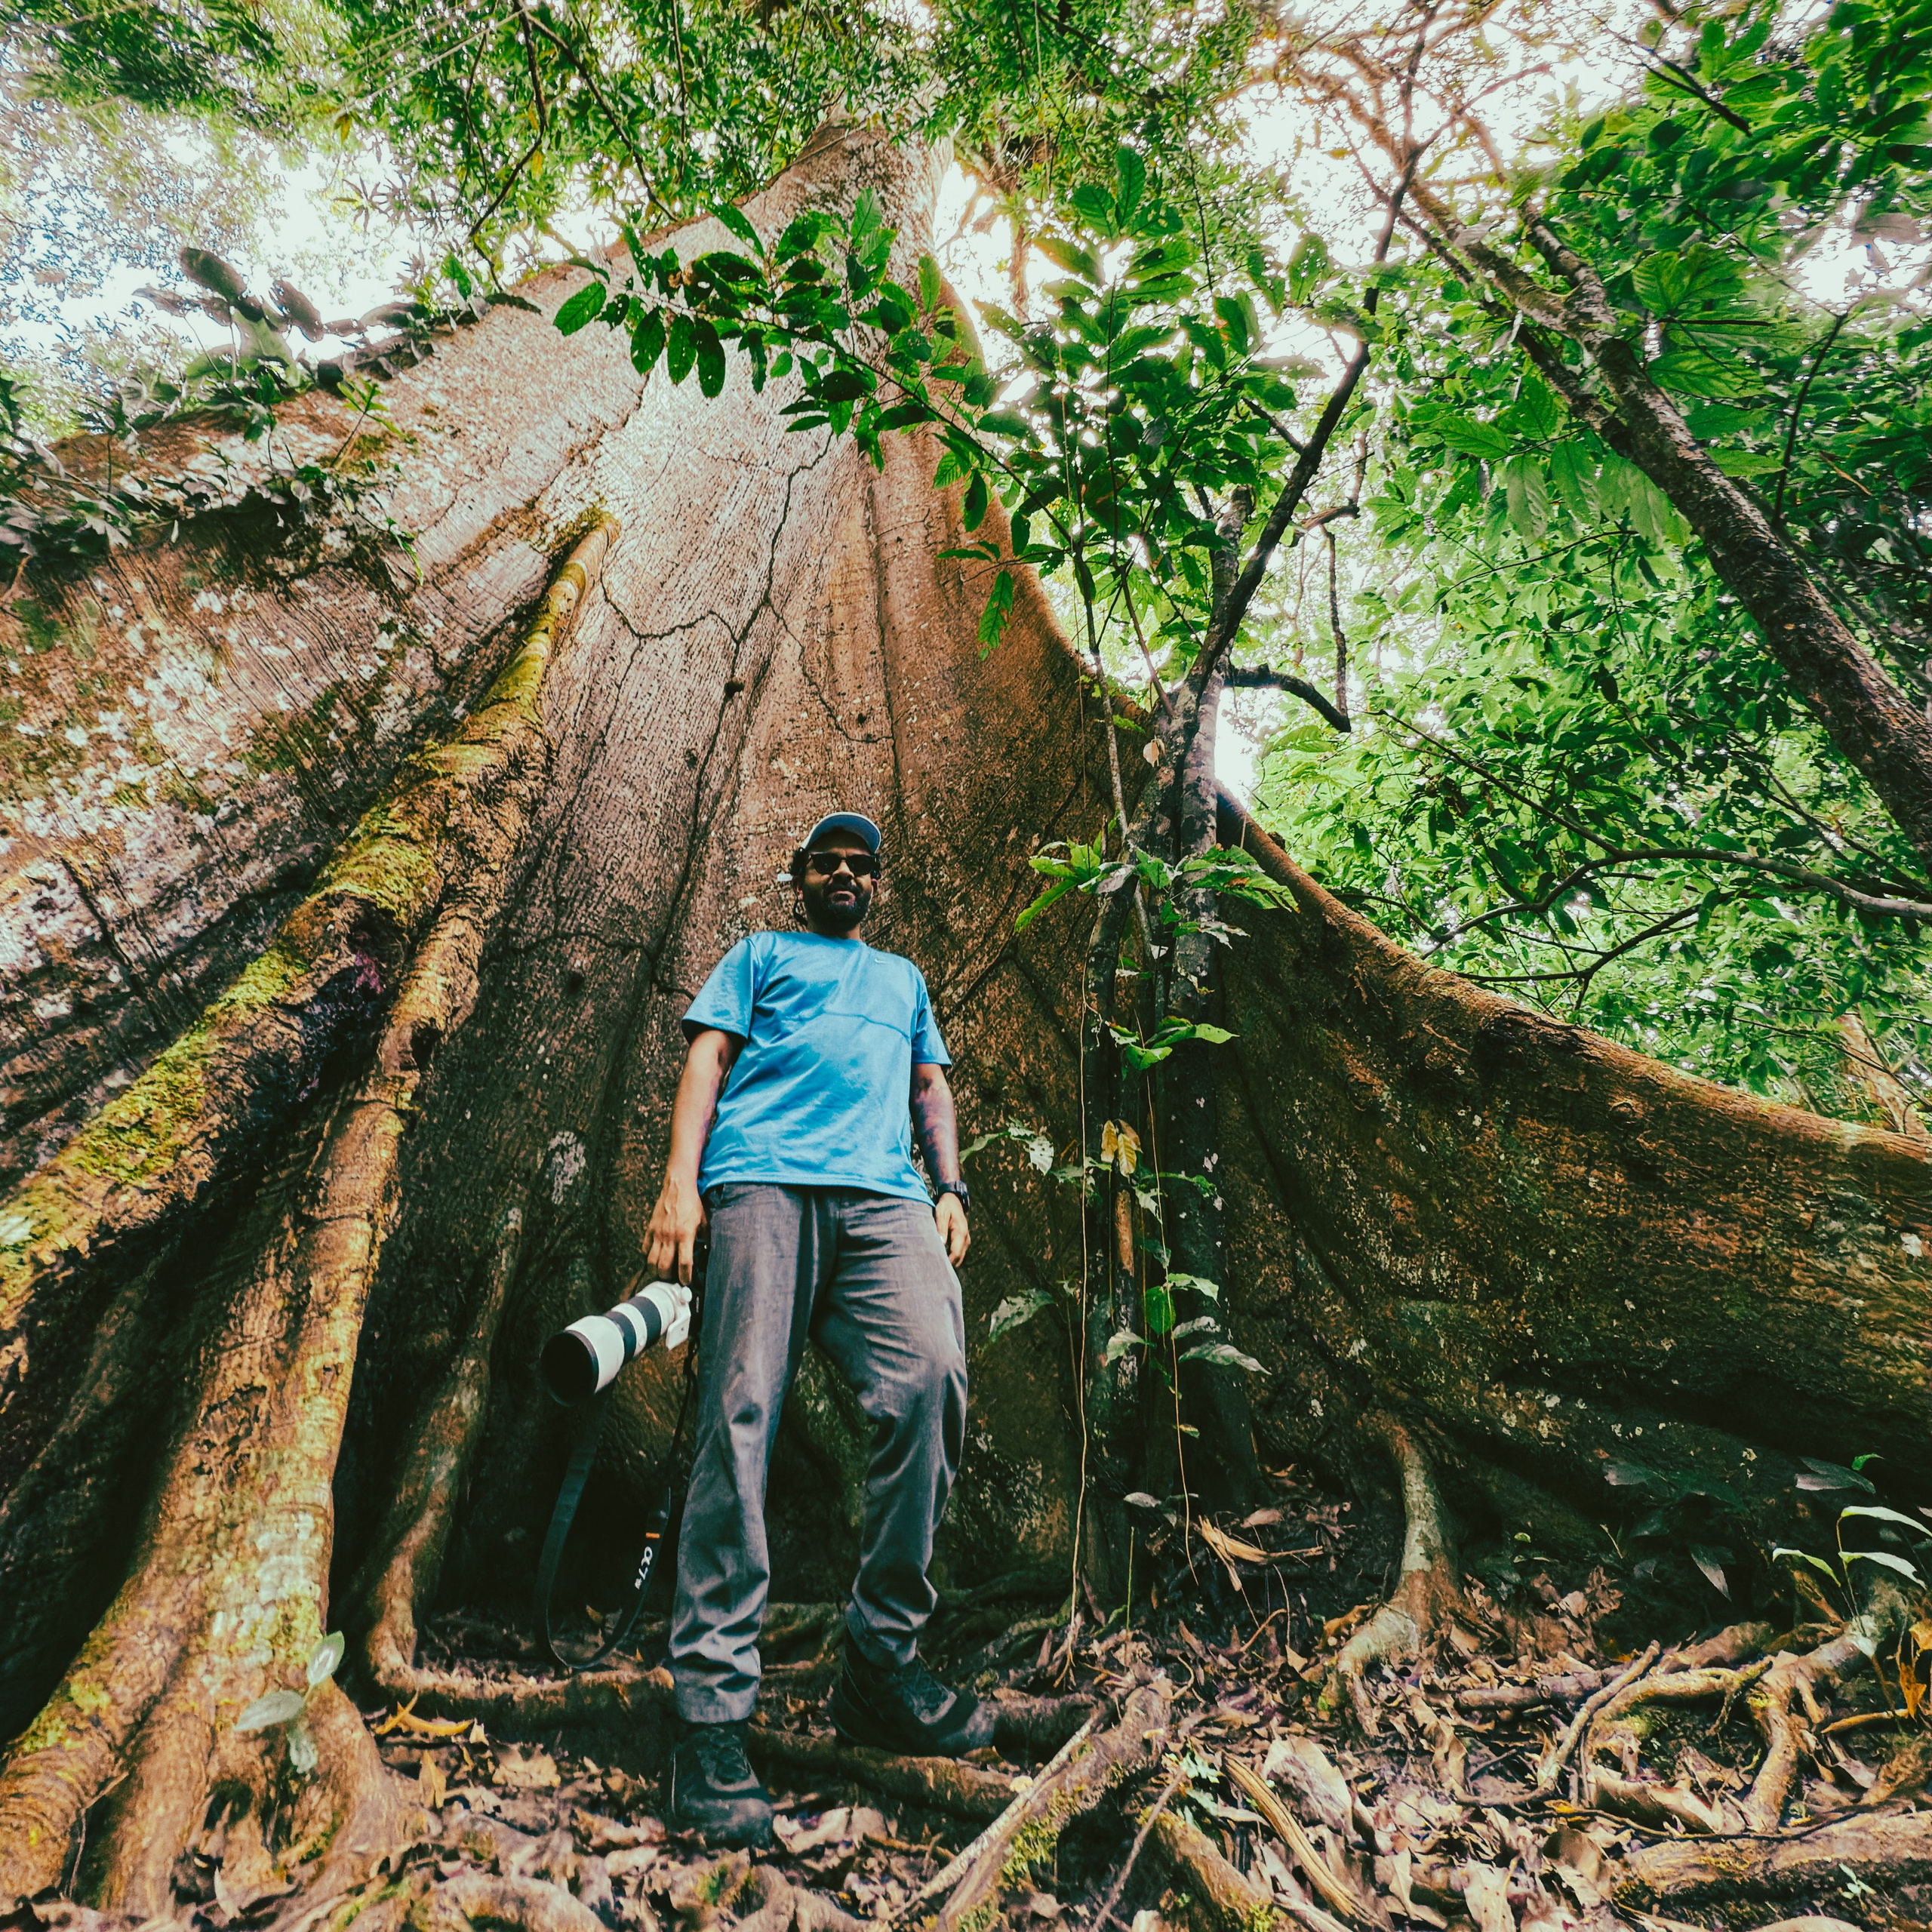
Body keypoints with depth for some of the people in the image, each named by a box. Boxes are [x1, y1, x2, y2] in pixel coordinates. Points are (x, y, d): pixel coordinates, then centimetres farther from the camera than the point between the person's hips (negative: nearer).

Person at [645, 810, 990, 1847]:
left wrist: (949, 1188, 12)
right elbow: (708, 1058, 13)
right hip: (764, 1179, -2)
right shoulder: (761, 953, 27)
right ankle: (711, 1710, -7)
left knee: (930, 1379, -21)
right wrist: (680, 1179, -2)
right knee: (741, 1414, -13)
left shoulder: (903, 978, 37)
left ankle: (882, 1659, -8)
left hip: (884, 1195, 3)